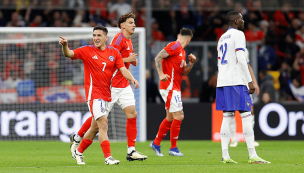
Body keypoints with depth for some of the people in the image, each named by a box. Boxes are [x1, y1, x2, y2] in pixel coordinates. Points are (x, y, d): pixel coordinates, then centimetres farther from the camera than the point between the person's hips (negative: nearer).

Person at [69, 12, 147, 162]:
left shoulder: (128, 41, 16)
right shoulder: (119, 39, -13)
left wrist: (132, 61, 9)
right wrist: (127, 59, -18)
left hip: (124, 85, 8)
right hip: (111, 85, -8)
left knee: (132, 114, -3)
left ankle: (131, 151, -3)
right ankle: (77, 137, 21)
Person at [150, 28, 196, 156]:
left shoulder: (182, 51, 18)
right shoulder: (174, 46, -11)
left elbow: (184, 71, 21)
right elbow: (158, 57, -18)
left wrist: (191, 62, 5)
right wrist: (161, 74, -24)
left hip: (174, 89, 10)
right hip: (170, 87, -10)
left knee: (170, 118, 15)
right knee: (179, 116, -10)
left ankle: (156, 143, 25)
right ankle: (173, 148, -3)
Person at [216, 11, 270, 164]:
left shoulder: (222, 38, 21)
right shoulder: (238, 35, -5)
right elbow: (240, 59, -14)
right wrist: (250, 81, -12)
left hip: (222, 82, 8)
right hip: (236, 81, -8)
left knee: (227, 117, 5)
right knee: (246, 116, -7)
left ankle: (225, 156, -1)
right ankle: (252, 156, -12)